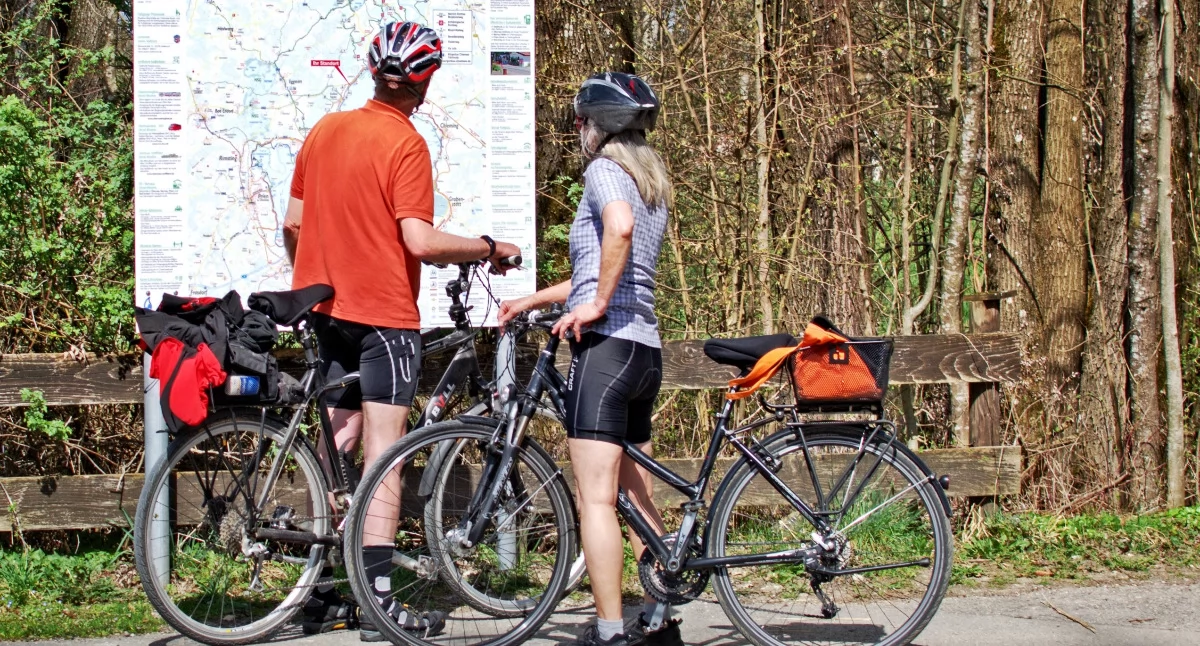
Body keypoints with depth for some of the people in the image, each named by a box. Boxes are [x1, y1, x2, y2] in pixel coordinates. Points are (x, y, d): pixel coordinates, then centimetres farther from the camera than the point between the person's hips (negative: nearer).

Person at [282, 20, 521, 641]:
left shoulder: (324, 130, 7)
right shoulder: (405, 144, -13)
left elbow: (293, 224, 12)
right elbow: (419, 240, -20)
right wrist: (491, 248, -8)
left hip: (329, 310, 7)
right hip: (385, 312, -7)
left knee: (338, 448, 13)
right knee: (382, 456, -6)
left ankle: (323, 592, 15)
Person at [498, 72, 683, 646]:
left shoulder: (605, 169, -6)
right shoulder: (652, 183, 21)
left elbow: (619, 227, -28)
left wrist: (596, 304, -21)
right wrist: (530, 301, 27)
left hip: (606, 342, -10)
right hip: (645, 349, 10)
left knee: (596, 497, -10)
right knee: (638, 498, 17)